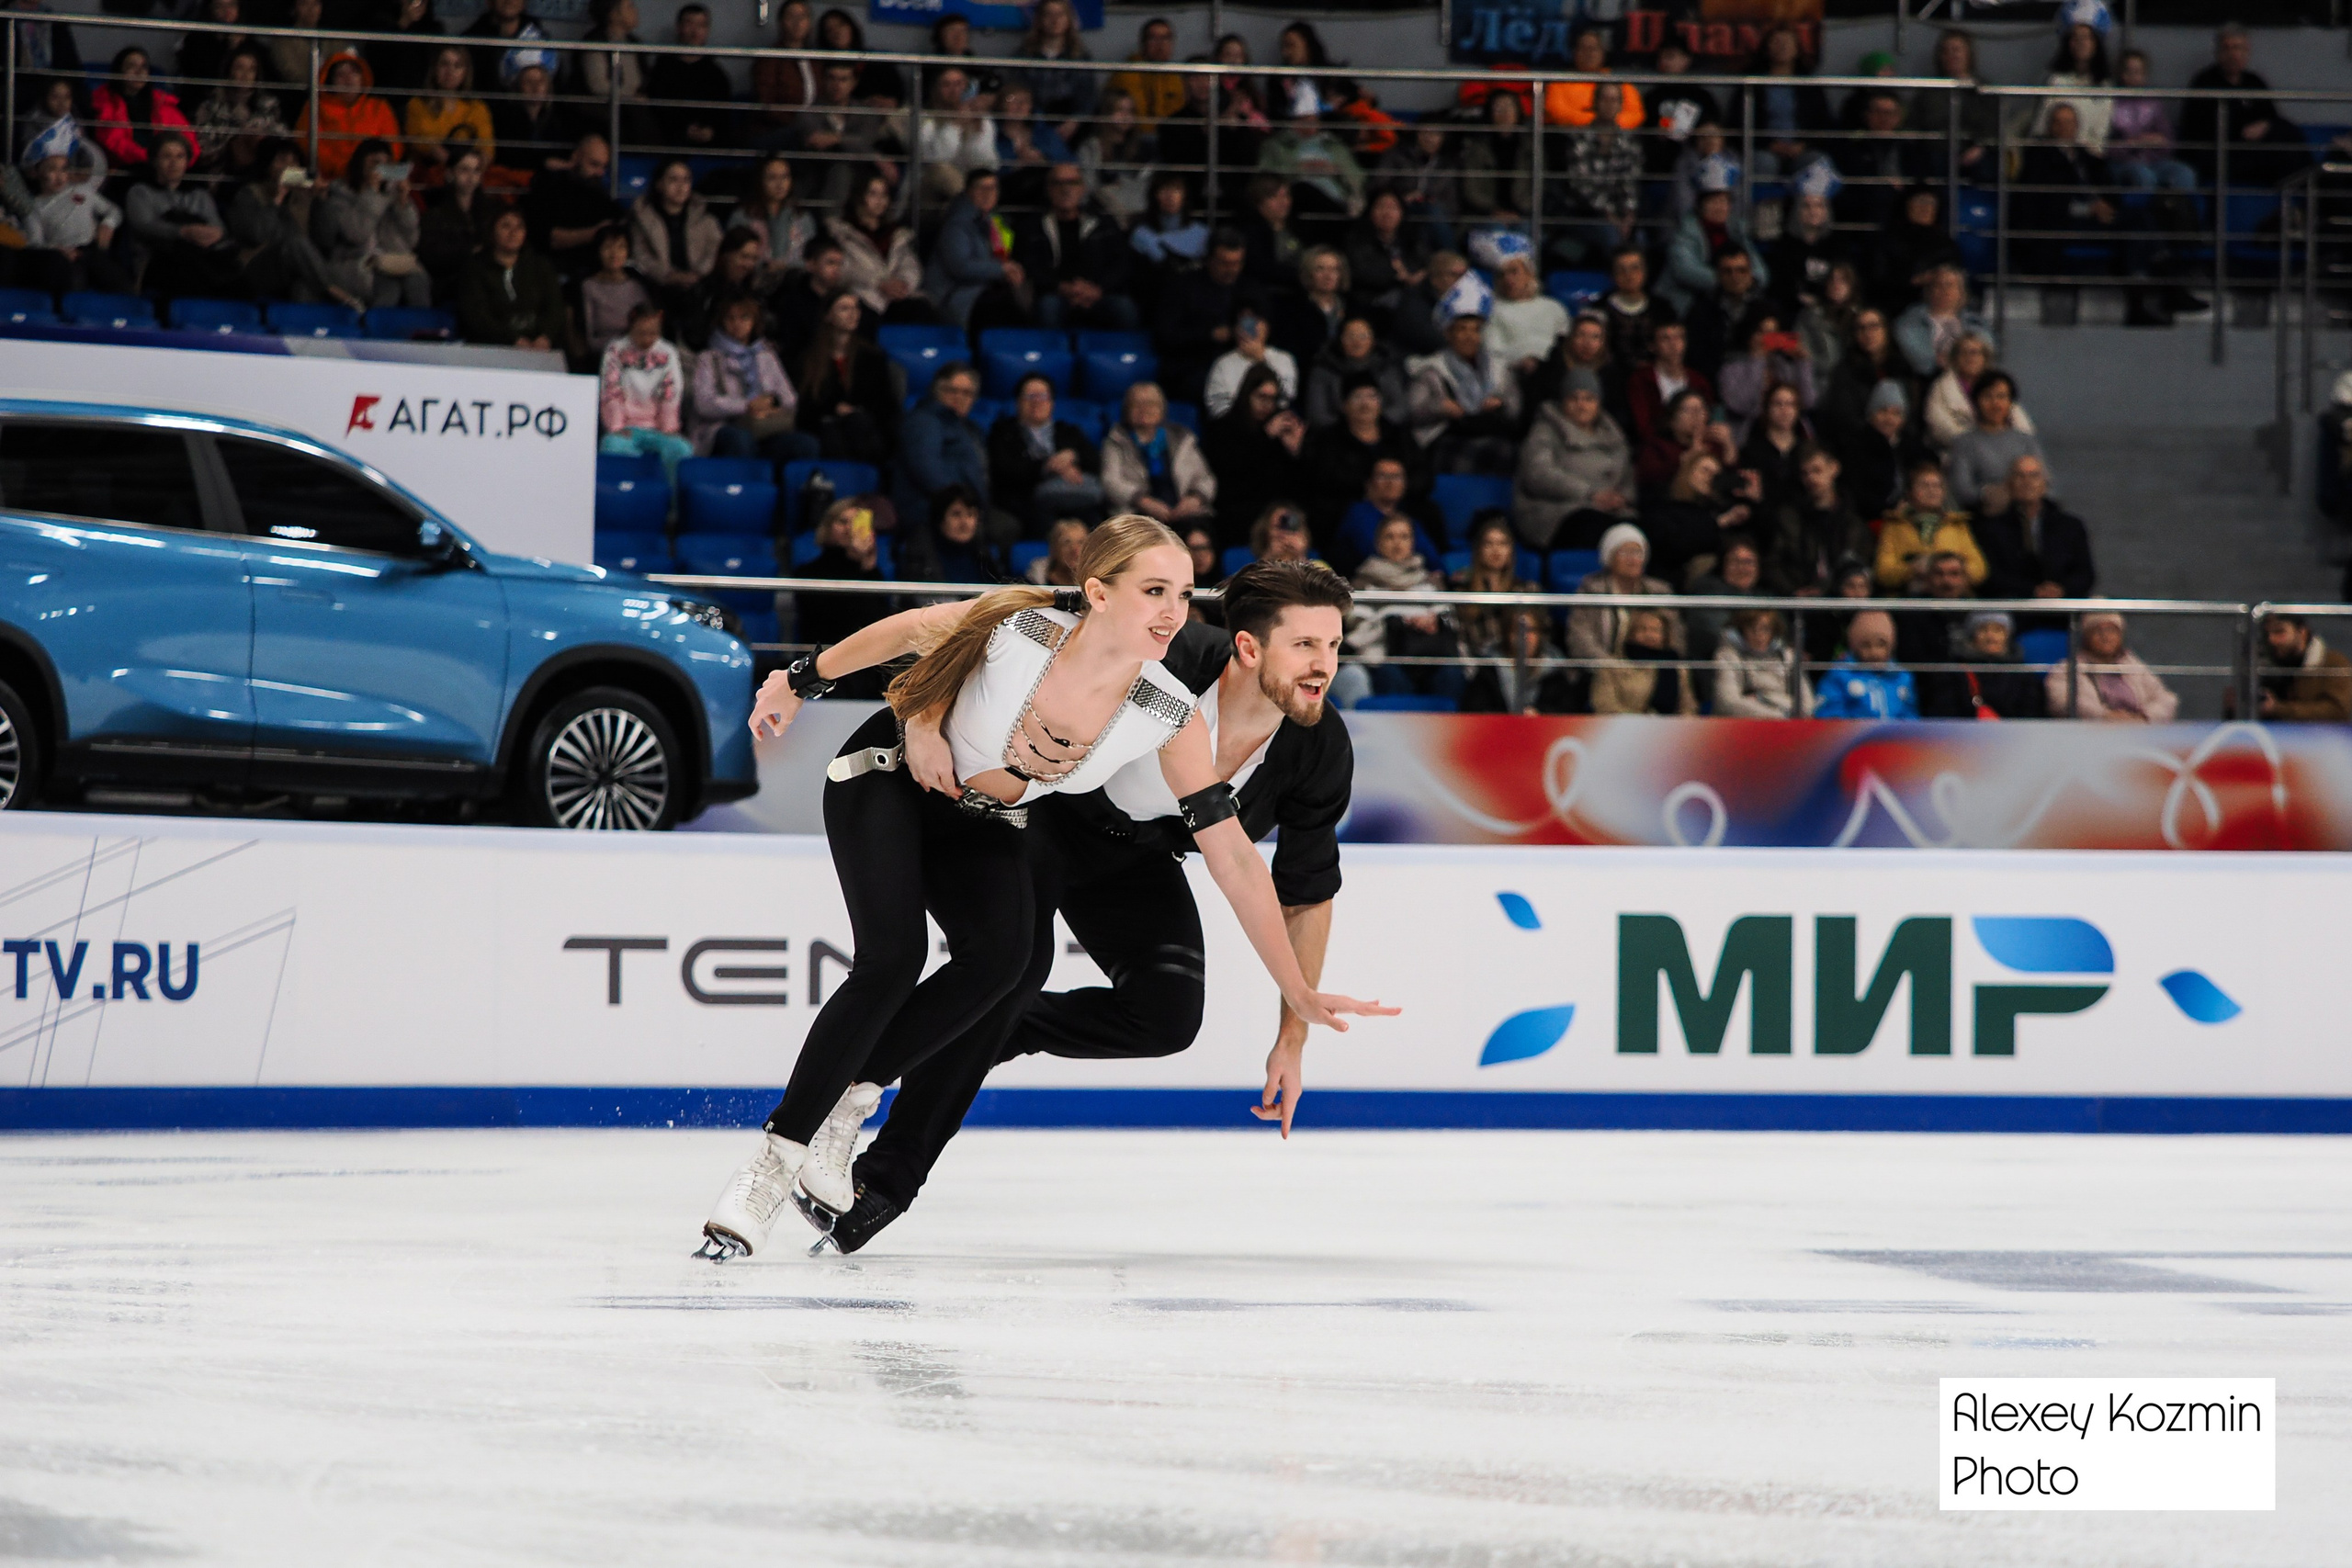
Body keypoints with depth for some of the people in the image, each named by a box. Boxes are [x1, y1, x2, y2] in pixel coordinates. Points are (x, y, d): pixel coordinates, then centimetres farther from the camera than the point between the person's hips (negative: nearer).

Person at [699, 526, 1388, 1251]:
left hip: (985, 825, 3)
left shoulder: (1172, 718, -23)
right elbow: (906, 631, -12)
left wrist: (1298, 992, -18)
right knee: (893, 959, -25)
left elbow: (1233, 855, -19)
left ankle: (846, 1101, -12)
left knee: (1000, 958, -26)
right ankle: (772, 1161, -14)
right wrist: (802, 682, 1)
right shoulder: (1016, 631, -32)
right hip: (886, 778, -3)